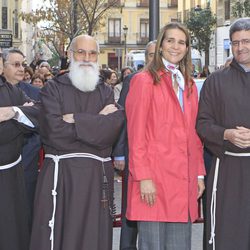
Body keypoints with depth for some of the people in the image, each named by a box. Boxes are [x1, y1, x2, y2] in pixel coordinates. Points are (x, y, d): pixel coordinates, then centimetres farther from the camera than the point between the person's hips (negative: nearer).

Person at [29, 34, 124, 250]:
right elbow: (53, 131, -11)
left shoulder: (106, 92, 13)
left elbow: (112, 130, -5)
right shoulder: (53, 89, 5)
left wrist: (75, 120, -9)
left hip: (98, 175, 2)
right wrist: (96, 122, -5)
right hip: (60, 174, -2)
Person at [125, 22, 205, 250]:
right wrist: (143, 177, -13)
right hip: (154, 181, -6)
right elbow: (136, 135, -7)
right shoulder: (144, 81, -2)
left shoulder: (189, 85, 17)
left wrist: (199, 174, 11)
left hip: (185, 180, 6)